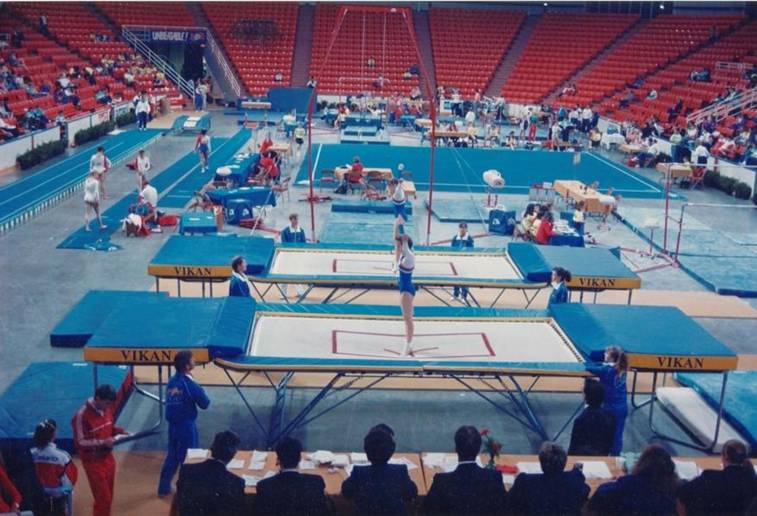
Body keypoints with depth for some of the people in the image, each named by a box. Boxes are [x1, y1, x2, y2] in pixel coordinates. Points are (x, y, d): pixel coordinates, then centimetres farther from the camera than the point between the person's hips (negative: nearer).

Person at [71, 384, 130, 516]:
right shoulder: (82, 415, -23)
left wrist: (120, 431, -4)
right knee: (103, 498, -2)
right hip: (93, 462, -7)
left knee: (108, 497, 16)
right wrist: (103, 442, -29)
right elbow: (80, 441, -21)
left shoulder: (107, 409, -1)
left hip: (108, 458, 7)